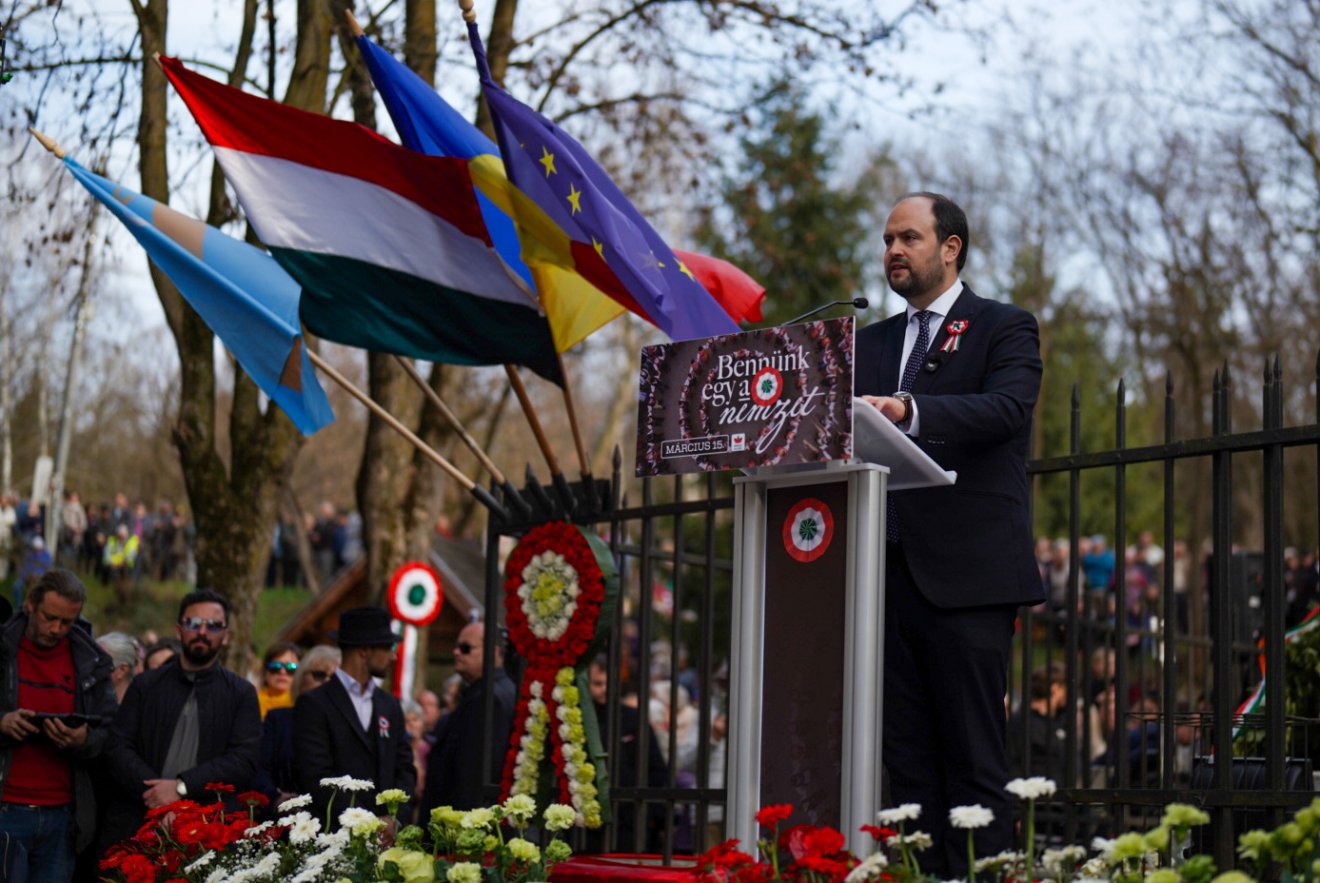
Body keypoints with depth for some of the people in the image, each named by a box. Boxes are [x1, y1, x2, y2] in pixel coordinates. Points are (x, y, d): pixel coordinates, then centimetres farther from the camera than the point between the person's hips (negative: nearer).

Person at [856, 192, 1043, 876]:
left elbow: (1007, 408, -16)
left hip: (966, 575, -6)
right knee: (908, 760, 5)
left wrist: (909, 411, -30)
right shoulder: (872, 342, 22)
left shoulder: (1005, 328, 3)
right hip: (889, 571, 6)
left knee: (973, 760, -7)